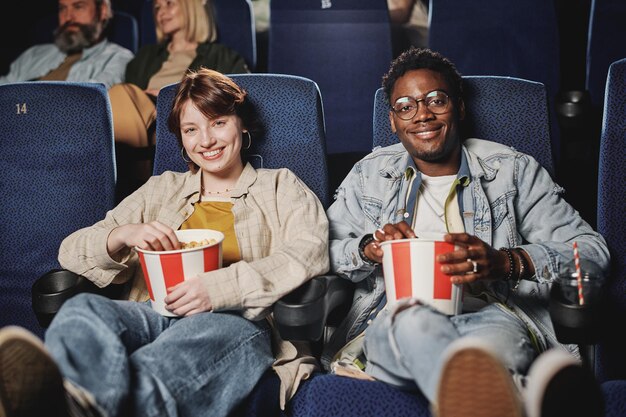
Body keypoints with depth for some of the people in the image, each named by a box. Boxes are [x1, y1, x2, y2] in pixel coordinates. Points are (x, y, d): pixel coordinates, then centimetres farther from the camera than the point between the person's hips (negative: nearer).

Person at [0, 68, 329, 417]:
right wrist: (123, 235, -4)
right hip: (155, 316, 3)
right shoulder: (162, 189, 29)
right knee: (81, 309, -32)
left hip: (235, 321, -3)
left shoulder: (280, 187, 20)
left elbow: (310, 252, -2)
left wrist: (219, 287, -15)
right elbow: (71, 251, 21)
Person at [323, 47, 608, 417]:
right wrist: (368, 248, -6)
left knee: (499, 328, -38)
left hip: (492, 314, 1)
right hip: (393, 326, 0)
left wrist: (504, 262, -11)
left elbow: (591, 249, 7)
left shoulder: (514, 170, 17)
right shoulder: (369, 174, 24)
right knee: (413, 320, -39)